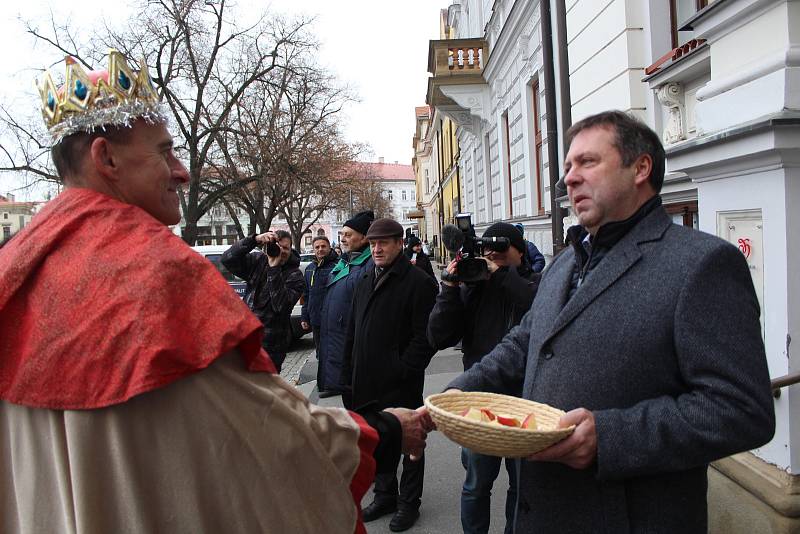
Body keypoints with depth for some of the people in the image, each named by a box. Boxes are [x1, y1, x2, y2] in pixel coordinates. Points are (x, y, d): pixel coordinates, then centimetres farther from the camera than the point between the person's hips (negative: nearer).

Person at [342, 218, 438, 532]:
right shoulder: (365, 280, 12)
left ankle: (409, 503, 26)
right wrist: (349, 372, 10)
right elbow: (353, 331, 15)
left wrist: (404, 370, -19)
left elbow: (425, 336, -15)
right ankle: (385, 495, 36)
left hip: (402, 384, -7)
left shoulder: (418, 282, -11)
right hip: (367, 382, 7)